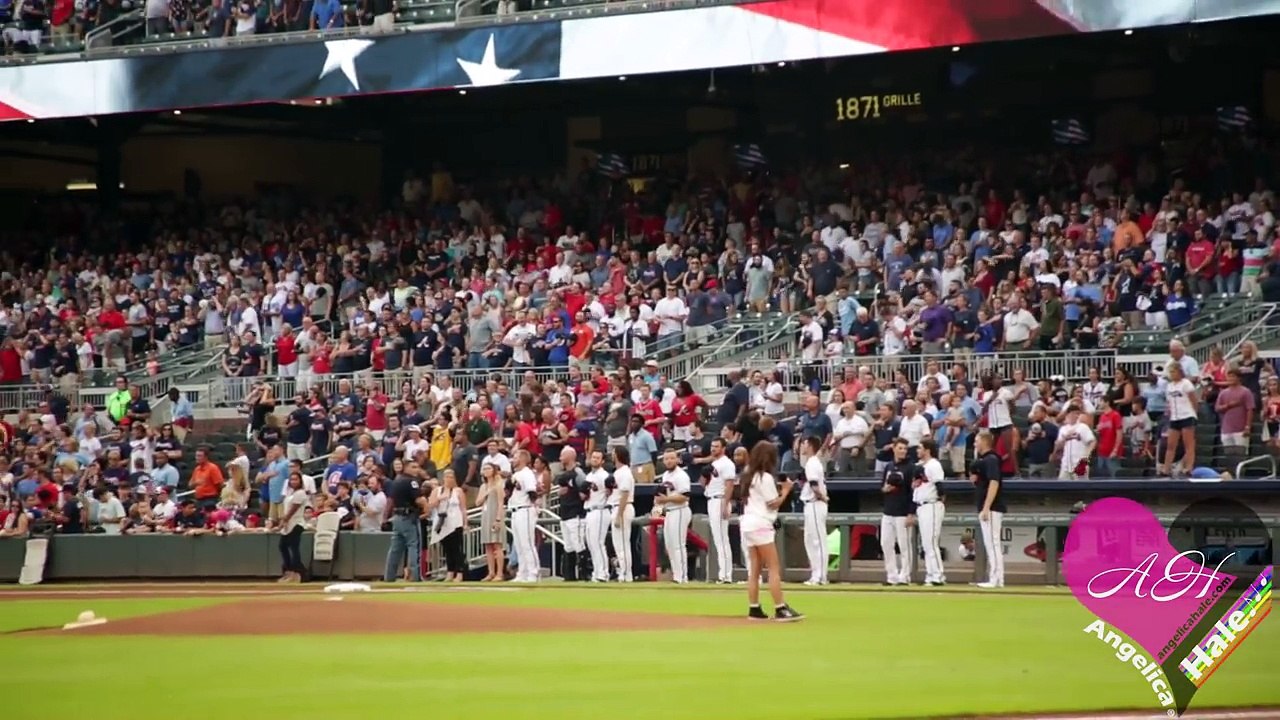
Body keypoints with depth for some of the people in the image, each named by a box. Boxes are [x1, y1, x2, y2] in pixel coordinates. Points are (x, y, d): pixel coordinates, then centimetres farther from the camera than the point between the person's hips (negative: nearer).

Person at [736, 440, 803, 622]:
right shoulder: (765, 478, -10)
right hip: (760, 525, -9)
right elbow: (774, 503, -8)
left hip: (747, 523, 9)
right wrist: (786, 489, 4)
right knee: (774, 568, -9)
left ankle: (754, 609, 5)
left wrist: (777, 490, 13)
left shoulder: (748, 476, 16)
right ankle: (781, 609, -15)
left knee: (754, 569, 8)